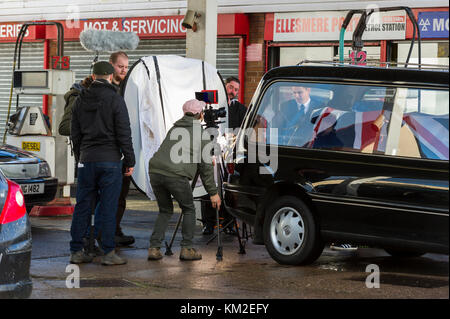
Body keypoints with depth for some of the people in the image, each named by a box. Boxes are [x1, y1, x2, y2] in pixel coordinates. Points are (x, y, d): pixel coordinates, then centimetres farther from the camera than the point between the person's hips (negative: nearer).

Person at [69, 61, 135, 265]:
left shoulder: (81, 100, 8)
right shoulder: (115, 99, -7)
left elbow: (75, 133, 13)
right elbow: (124, 133, -9)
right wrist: (130, 161, -2)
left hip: (86, 160, 4)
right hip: (110, 160, -4)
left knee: (83, 205, 8)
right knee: (108, 207, -2)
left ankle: (76, 251, 10)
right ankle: (108, 253, -1)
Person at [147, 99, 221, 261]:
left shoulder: (174, 129, 26)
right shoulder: (201, 134, 8)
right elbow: (205, 165, 6)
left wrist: (209, 160, 50)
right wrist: (213, 192, 11)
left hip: (155, 171, 6)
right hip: (176, 175, -5)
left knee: (165, 210, 20)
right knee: (189, 210, 14)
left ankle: (154, 248, 10)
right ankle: (187, 249, 8)